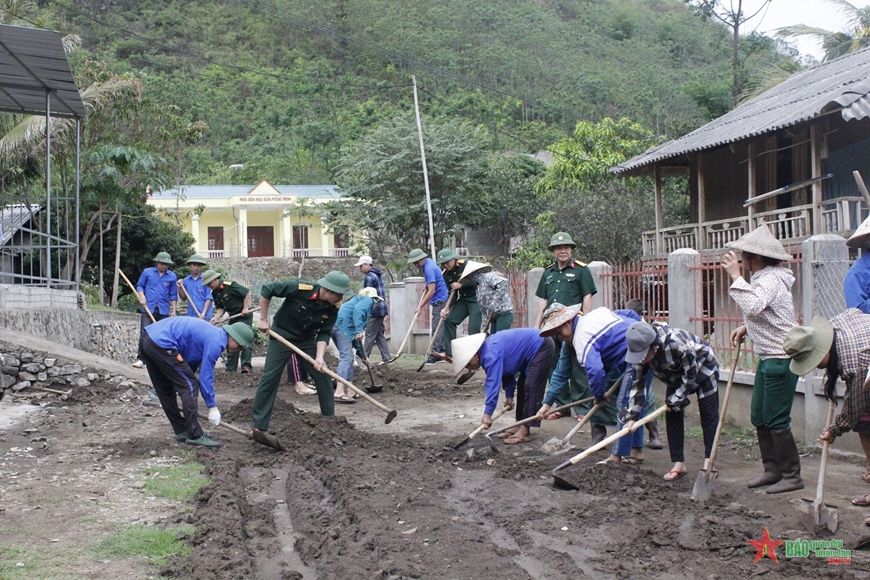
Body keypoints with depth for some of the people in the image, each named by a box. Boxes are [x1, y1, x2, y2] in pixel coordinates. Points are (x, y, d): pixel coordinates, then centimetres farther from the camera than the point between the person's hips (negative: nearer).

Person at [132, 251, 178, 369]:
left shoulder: (172, 276, 7)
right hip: (148, 309, -1)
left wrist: (173, 310, 8)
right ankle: (140, 359, -8)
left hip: (164, 311, 1)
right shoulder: (147, 272, 5)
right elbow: (139, 285, 12)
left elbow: (173, 295, 11)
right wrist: (142, 297, -5)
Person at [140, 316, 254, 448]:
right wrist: (212, 407, -5)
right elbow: (206, 376, -11)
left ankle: (182, 432, 28)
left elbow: (191, 364, 28)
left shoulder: (211, 335, 20)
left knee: (166, 391, 17)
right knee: (190, 385, -5)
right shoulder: (215, 342, -10)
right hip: (161, 344, -11)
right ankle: (195, 436, -2)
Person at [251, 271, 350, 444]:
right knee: (269, 378, -8)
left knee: (323, 376, 1)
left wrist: (319, 357, -28)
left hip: (307, 339, 4)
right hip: (282, 335, -4)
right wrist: (263, 319, -16)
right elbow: (266, 290, -20)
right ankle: (258, 425, -2)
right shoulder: (299, 288, -30)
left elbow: (324, 334, -12)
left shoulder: (333, 308, -16)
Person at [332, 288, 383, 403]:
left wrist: (363, 355, 35)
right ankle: (339, 392, -24)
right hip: (342, 325, -10)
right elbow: (357, 309, -14)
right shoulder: (368, 300, 12)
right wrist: (359, 330, -21)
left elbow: (355, 337, 35)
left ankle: (349, 392, 18)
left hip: (335, 327, 10)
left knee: (349, 358, 15)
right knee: (346, 358, -15)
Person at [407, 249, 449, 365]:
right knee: (440, 328, 11)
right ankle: (441, 352, 15)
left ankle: (434, 355, -13)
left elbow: (432, 291, -23)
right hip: (440, 300, 10)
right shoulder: (428, 262, 11)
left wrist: (420, 306, -21)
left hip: (440, 301, -10)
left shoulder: (429, 268, -20)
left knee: (437, 328, -11)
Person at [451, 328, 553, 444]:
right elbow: (506, 370, 15)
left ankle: (525, 431, -14)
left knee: (531, 388, -14)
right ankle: (521, 425, 19)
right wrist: (509, 395, 12)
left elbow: (493, 382, -33)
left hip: (542, 347, -11)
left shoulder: (491, 354, -28)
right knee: (522, 387, 14)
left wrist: (487, 414, -33)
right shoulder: (487, 351, 4)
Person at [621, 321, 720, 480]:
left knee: (708, 415, -6)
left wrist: (675, 400, -21)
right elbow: (638, 383, -17)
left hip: (703, 369, -5)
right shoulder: (641, 350, -24)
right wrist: (632, 416, -22)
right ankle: (678, 464, 0)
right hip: (676, 375, 5)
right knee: (672, 416, -3)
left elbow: (691, 374, -28)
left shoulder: (677, 344, -43)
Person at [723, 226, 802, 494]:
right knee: (760, 417, 13)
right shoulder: (762, 278, 14)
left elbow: (753, 306, -36)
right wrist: (746, 328, 11)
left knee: (776, 420, -5)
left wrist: (736, 276, -28)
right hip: (769, 358, 11)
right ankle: (773, 469, 22)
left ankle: (792, 476, 4)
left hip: (782, 359, -11)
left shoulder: (771, 279, -18)